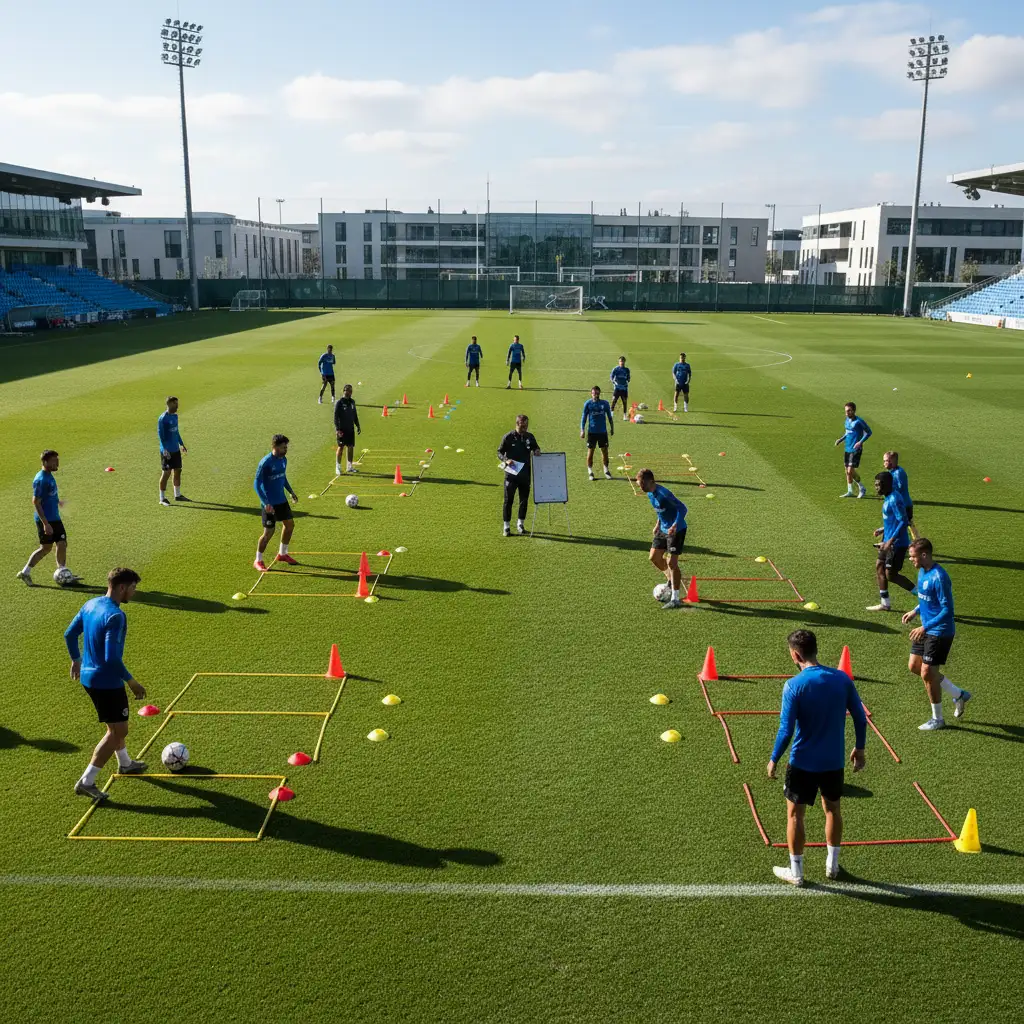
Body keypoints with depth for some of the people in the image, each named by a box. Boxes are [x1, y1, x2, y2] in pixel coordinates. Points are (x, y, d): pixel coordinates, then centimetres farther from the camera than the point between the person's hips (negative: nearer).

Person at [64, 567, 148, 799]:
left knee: (116, 725, 27)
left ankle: (125, 763, 46)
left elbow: (69, 634, 14)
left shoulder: (90, 604, 3)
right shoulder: (115, 616, -25)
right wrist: (132, 682, -18)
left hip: (88, 676, 9)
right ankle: (86, 782, 3)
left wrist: (76, 660, 29)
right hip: (107, 682, -9)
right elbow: (112, 658, -29)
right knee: (118, 731, 2)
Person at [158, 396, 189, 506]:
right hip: (167, 451, -8)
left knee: (177, 471, 13)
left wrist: (181, 444, 21)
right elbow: (160, 434, -16)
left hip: (176, 449, 8)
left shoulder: (175, 416, 11)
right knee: (166, 473, -4)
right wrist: (165, 449, -22)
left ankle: (178, 495, 25)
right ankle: (162, 498, 4)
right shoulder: (162, 418, -14)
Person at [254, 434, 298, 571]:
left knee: (289, 524, 15)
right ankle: (258, 561, 12)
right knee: (269, 532, -5)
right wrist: (266, 503, -26)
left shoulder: (283, 459, 2)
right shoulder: (265, 462, -21)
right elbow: (256, 483, -20)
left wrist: (291, 491, 18)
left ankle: (282, 554, 34)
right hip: (270, 503, -8)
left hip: (281, 499, 8)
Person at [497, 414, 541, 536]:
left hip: (525, 474, 4)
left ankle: (520, 524, 24)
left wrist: (537, 451, -5)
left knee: (524, 499, 9)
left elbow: (536, 448, 19)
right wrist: (506, 460, -20)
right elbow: (499, 452, -1)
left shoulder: (530, 437, 5)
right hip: (511, 474, -4)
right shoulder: (508, 437, -6)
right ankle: (506, 527, 5)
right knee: (508, 500, -2)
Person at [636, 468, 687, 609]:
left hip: (676, 530, -9)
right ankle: (671, 581, 33)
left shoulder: (663, 494, -26)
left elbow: (682, 508, -24)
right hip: (663, 529, 9)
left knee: (671, 563, -9)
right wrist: (658, 524, 14)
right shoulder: (650, 494, 2)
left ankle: (675, 599, -1)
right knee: (654, 557, 10)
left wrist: (675, 526, -33)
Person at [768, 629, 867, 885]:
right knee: (832, 809, 24)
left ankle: (796, 872, 21)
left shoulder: (794, 685, -19)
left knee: (794, 814, 12)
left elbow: (786, 730, -19)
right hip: (834, 761, 4)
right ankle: (832, 865, 36)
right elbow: (860, 718, 1)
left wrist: (773, 760, -5)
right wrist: (859, 748, 16)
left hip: (803, 762, -4)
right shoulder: (842, 678, -6)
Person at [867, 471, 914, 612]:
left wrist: (891, 541, -27)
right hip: (888, 541, 10)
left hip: (897, 543, -10)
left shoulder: (894, 500, -20)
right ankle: (885, 603, 20)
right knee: (879, 567, 12)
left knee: (891, 575, -6)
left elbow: (903, 521, -24)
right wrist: (883, 529, 15)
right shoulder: (887, 498, 10)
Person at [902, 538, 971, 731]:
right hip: (926, 630, 10)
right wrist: (916, 611, 9)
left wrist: (925, 627, -26)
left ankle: (937, 719, 16)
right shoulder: (922, 572, 5)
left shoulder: (939, 577, -25)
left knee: (927, 673, -3)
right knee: (914, 666, 13)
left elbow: (947, 610, -24)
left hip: (940, 632, -10)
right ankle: (959, 695, 26)